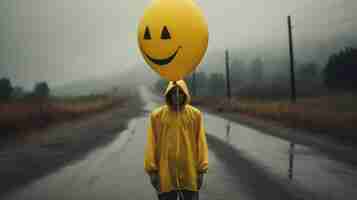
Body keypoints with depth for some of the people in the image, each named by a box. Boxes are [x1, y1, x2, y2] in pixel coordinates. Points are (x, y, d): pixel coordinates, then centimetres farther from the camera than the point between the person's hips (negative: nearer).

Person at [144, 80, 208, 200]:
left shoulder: (195, 115, 2)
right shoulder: (157, 115, 0)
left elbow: (201, 143, 2)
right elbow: (151, 144, 0)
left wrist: (201, 169, -1)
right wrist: (152, 170, -4)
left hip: (189, 171, 1)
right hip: (165, 171, 0)